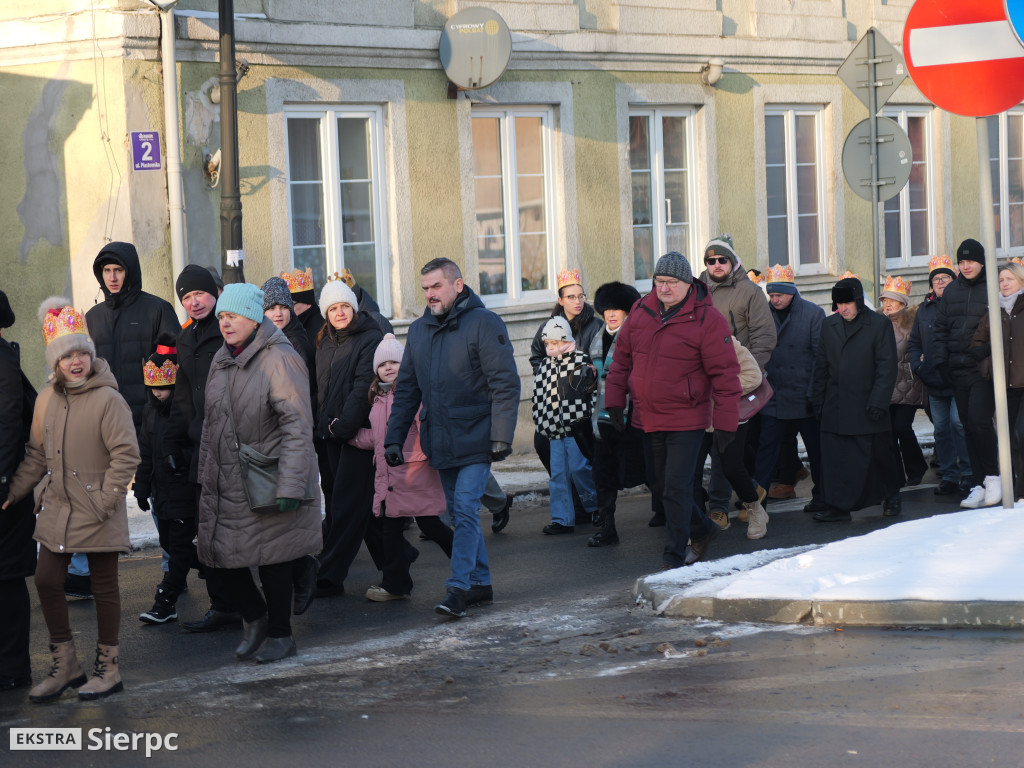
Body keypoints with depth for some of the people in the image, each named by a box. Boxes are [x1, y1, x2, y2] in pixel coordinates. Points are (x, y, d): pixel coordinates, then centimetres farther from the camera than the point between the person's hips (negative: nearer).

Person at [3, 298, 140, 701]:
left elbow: (126, 455, -15)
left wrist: (104, 501, -16)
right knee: (46, 581, 5)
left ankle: (108, 668, 18)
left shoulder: (107, 399, -13)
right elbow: (37, 454, 15)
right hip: (55, 511, 6)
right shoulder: (47, 400, 6)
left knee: (104, 586, 5)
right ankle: (65, 666, 19)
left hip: (98, 516, -6)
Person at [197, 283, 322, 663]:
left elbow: (297, 426, -18)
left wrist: (290, 486, -23)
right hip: (225, 482, 7)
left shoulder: (279, 360, -14)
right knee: (222, 554, 5)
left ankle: (280, 634, 20)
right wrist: (205, 474, 18)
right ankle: (255, 618, 29)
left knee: (273, 560, 2)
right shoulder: (221, 361, 11)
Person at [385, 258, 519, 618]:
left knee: (465, 508, -12)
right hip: (439, 441, 6)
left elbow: (505, 384, -10)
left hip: (475, 439, -6)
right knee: (458, 512, 11)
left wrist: (501, 436, -15)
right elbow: (406, 389, 16)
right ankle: (480, 581, 20)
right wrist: (394, 438, 9)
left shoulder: (484, 323, -8)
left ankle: (458, 587, -12)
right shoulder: (419, 330, 11)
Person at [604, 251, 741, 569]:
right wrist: (615, 399, 10)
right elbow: (622, 358, 15)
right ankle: (702, 530, 38)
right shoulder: (641, 312, 5)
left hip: (687, 421, -6)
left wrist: (726, 422, -13)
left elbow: (725, 374, -11)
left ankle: (674, 559, -1)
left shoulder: (707, 319, -12)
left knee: (676, 490, -9)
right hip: (648, 419, 6)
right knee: (661, 488, 16)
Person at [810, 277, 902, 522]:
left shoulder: (880, 324, -3)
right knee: (834, 457, -2)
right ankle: (837, 507, 2)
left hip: (867, 407, -4)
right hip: (835, 407, 4)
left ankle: (891, 497, 27)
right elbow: (821, 365, 16)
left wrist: (878, 400, -14)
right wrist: (818, 399, 9)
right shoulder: (829, 325, 11)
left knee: (880, 456, 7)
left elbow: (887, 366, -6)